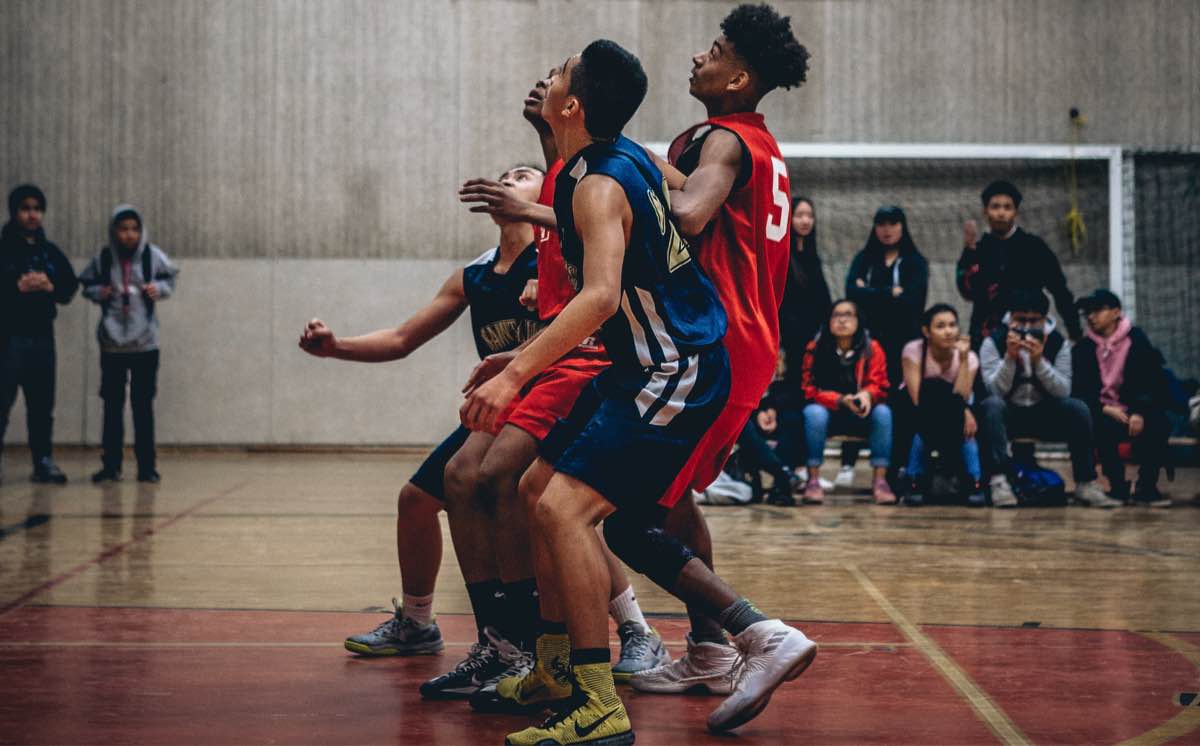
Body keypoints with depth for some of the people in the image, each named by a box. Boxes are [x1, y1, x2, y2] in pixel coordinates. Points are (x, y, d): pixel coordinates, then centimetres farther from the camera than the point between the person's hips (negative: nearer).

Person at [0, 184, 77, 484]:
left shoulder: (50, 252, 13)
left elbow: (70, 287, 10)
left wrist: (49, 287, -9)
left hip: (42, 336, 5)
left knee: (42, 404, 8)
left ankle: (44, 462, 14)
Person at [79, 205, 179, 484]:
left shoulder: (152, 255, -6)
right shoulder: (103, 258, -4)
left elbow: (169, 279, 8)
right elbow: (87, 283, 9)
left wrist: (160, 288, -12)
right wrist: (98, 292, -11)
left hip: (145, 343, -1)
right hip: (112, 344, 1)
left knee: (143, 404, 4)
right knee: (112, 404, 6)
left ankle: (146, 466, 10)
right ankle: (111, 465, 13)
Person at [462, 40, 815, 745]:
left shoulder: (598, 186, -21)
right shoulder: (625, 155, 7)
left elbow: (601, 297, -35)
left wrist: (515, 373, -37)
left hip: (675, 376, -10)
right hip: (652, 365, 10)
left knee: (565, 507, -19)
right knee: (537, 491, 13)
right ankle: (557, 669, 20)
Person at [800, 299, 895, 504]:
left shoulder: (872, 349, -6)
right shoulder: (816, 349, -10)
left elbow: (879, 387, -7)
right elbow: (811, 390, -11)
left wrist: (867, 395, -32)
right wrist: (841, 400, -28)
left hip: (862, 415, 1)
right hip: (829, 412, -1)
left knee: (883, 412, -29)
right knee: (814, 412, -33)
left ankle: (880, 480, -29)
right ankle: (813, 480, -29)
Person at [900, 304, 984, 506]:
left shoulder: (969, 357, -12)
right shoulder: (913, 351, -18)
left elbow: (961, 399, -27)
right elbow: (918, 398, -27)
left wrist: (963, 358, -31)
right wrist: (963, 411, -33)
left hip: (951, 419, 2)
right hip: (912, 415, -1)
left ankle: (975, 482, -21)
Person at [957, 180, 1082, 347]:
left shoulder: (1033, 247, 2)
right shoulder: (978, 250, 6)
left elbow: (1060, 292, 5)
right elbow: (968, 291, -7)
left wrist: (1076, 333, 2)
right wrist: (970, 250, -15)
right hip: (985, 337, 2)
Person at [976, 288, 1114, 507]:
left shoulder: (1058, 343, -5)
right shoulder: (993, 343, -10)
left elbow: (1063, 391, -15)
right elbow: (996, 391, -19)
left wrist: (1039, 360, -29)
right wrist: (1010, 357, -33)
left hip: (1045, 415, 2)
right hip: (1008, 415, -2)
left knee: (1078, 408, -25)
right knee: (991, 405, -34)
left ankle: (1086, 483, -18)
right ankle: (999, 481, -40)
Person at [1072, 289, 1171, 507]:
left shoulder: (1137, 341, 3)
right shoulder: (1083, 348, 7)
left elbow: (1155, 383, -2)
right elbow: (1079, 391, 2)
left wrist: (1140, 413, -19)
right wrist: (1104, 409, -16)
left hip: (1137, 413, 0)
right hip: (1103, 414, 0)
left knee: (1158, 425, -31)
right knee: (1103, 428, -34)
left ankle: (1146, 488, -15)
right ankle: (1118, 487, -17)